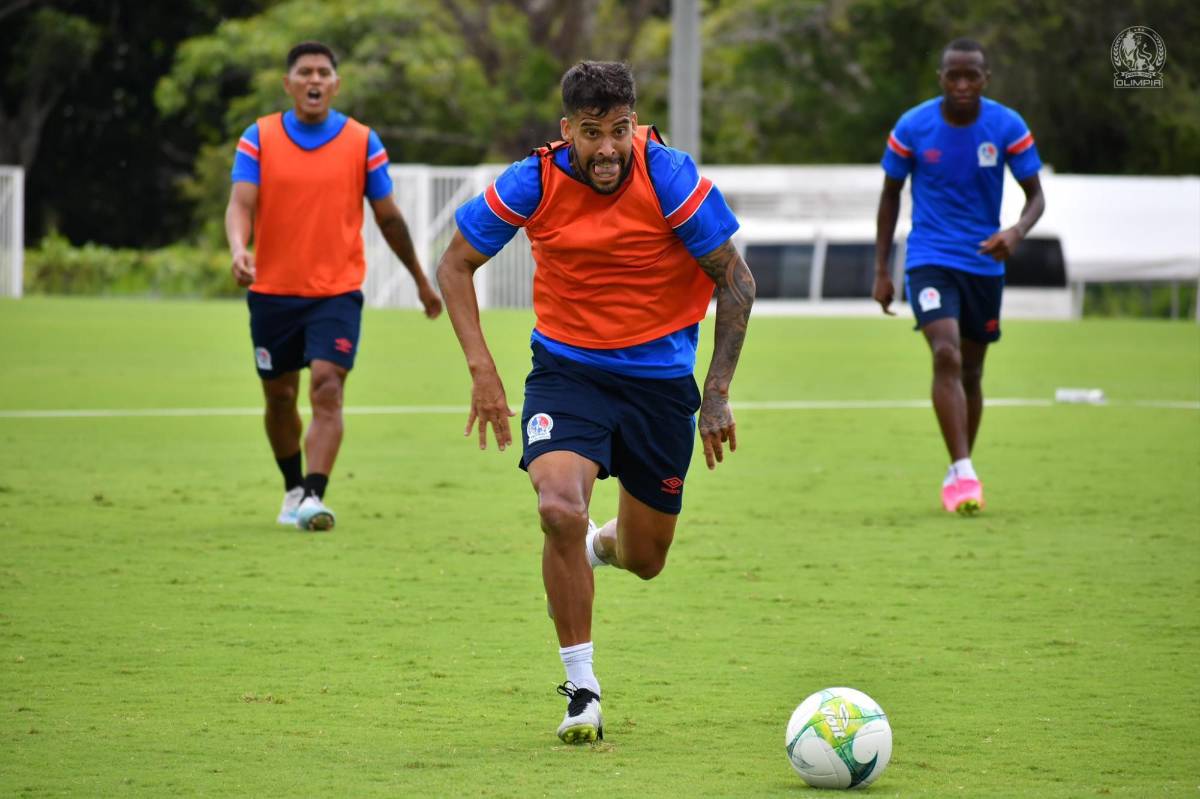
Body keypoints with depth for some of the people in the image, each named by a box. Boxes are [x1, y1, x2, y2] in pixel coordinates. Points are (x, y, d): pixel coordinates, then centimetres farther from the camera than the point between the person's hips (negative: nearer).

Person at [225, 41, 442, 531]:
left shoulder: (362, 142, 0)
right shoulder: (258, 138, 0)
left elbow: (388, 217, 9)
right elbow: (241, 203, -10)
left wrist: (421, 280, 16)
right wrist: (239, 250, -32)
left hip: (336, 292, -1)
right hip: (272, 290, 2)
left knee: (327, 389, -18)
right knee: (279, 397, 11)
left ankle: (313, 498, -24)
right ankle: (293, 489, 33)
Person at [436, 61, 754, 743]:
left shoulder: (669, 177, -17)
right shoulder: (533, 182, -14)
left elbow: (736, 280, -8)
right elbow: (456, 264, 1)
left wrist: (718, 394, -11)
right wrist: (482, 370, -8)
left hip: (660, 376, 1)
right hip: (566, 370, 0)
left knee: (644, 559, 10)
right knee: (560, 510, -27)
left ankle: (603, 544, 51)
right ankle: (582, 689, -13)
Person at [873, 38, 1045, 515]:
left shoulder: (1008, 127, -7)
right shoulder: (912, 127, -8)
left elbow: (1035, 194, -1)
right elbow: (891, 194, 4)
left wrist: (1017, 231, -24)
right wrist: (881, 270, 2)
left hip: (984, 262, 2)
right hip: (929, 259, -2)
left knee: (970, 371, 11)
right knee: (946, 355, -22)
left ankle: (958, 474, 28)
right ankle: (963, 474, -25)